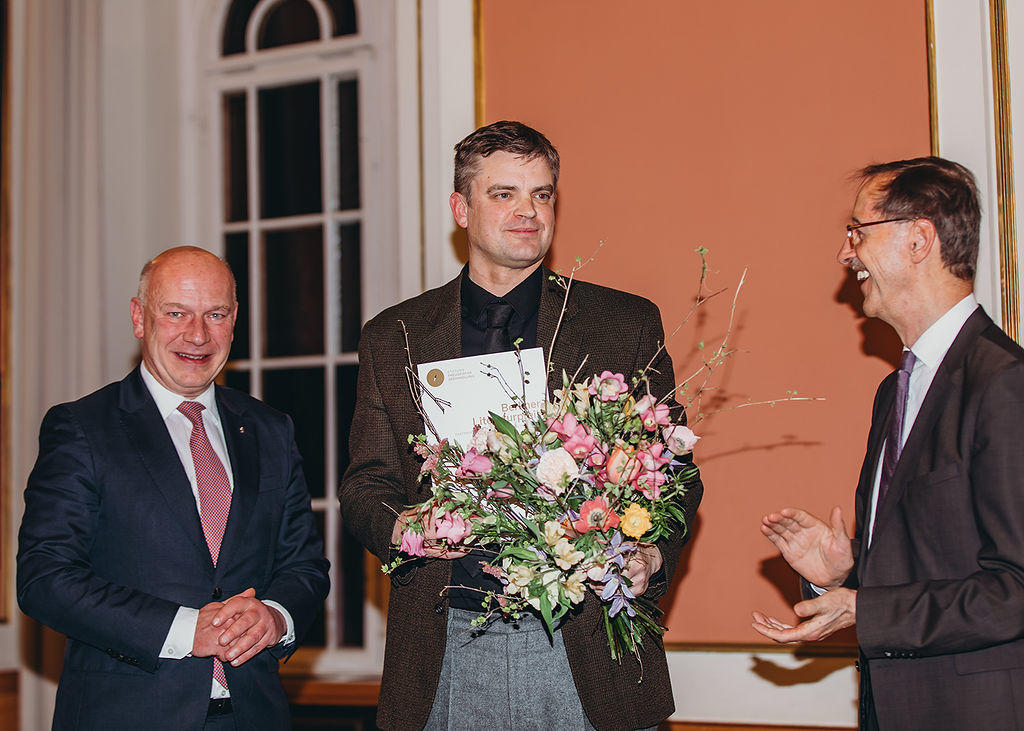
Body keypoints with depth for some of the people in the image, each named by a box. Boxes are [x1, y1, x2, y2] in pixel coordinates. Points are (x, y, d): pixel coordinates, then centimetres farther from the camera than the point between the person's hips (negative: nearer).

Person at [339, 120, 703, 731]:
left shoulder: (627, 325, 6)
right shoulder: (392, 339, 9)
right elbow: (366, 484, 9)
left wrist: (650, 555, -13)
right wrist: (400, 527, -13)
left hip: (584, 652, -1)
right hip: (448, 652, 1)